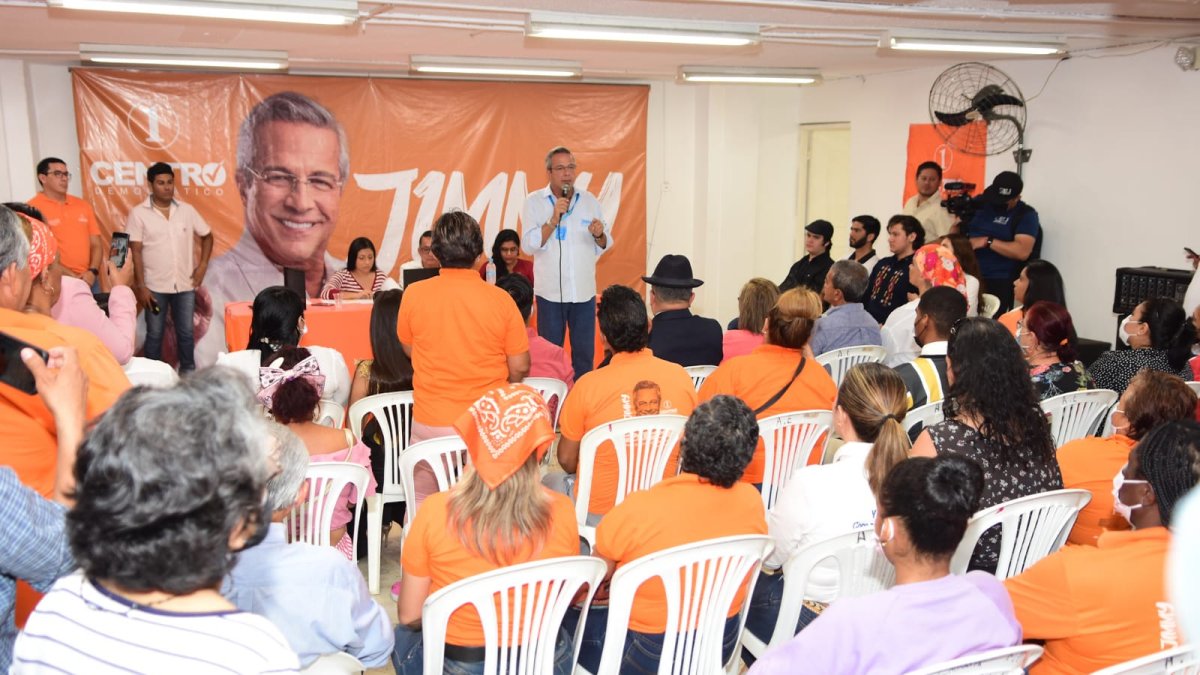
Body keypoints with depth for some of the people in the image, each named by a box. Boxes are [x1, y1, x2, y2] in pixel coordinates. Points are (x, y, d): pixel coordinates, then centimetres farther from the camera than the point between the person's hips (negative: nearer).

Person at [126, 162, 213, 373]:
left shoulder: (187, 210, 3)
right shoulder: (139, 213, -4)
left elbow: (207, 236, 15)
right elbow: (136, 252, -6)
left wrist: (203, 265, 2)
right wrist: (141, 286, -10)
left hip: (185, 285, 2)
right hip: (155, 286, -2)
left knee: (186, 333, 10)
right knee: (154, 334, 7)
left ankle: (189, 374, 22)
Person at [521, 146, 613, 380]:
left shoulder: (590, 200, 8)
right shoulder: (534, 201, -1)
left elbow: (604, 246, 10)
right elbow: (528, 246, -11)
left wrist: (599, 235, -12)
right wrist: (554, 220, -19)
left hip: (584, 291, 3)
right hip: (550, 292, -2)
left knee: (584, 352, 7)